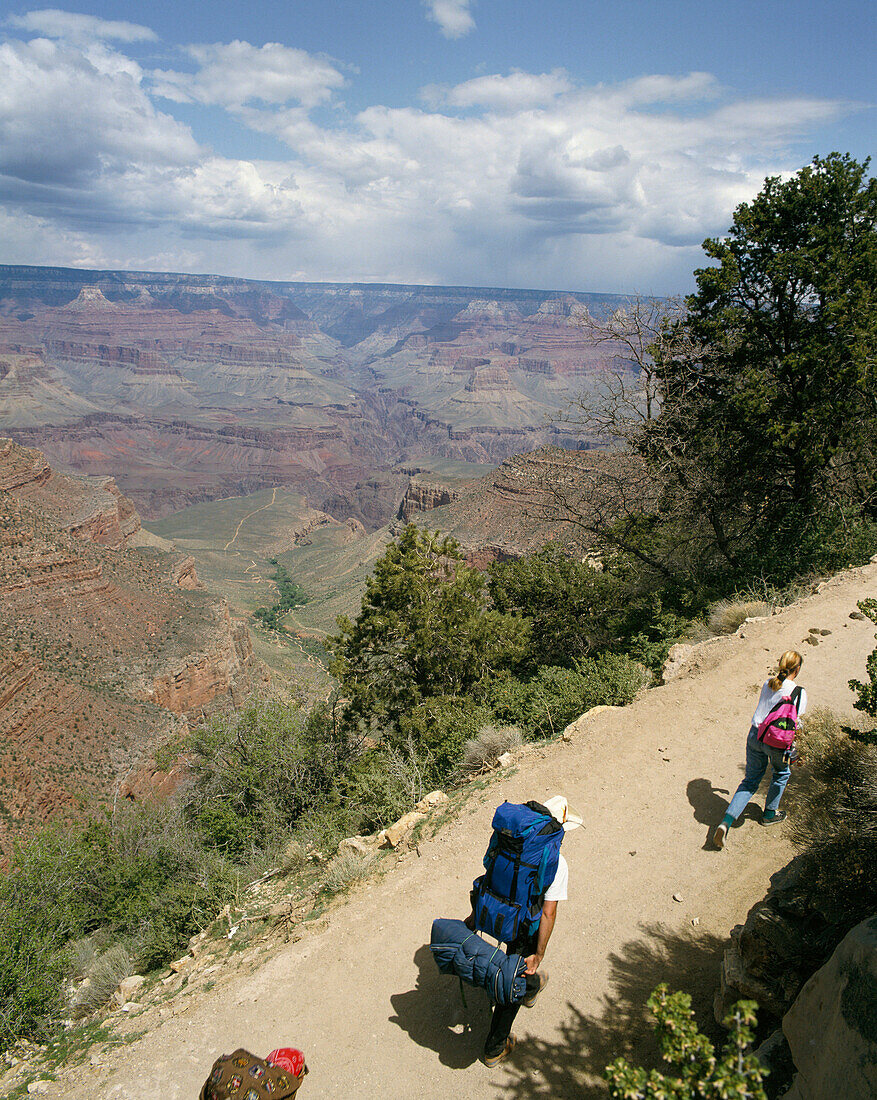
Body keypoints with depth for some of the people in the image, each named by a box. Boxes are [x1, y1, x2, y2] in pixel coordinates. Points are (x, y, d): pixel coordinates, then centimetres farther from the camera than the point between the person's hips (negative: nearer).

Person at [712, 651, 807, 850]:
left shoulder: (767, 684, 5)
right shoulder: (798, 692, -10)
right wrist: (789, 750, -2)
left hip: (755, 735, 4)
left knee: (750, 781, 13)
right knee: (781, 774, 28)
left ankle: (726, 821, -3)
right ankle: (769, 814, 43)